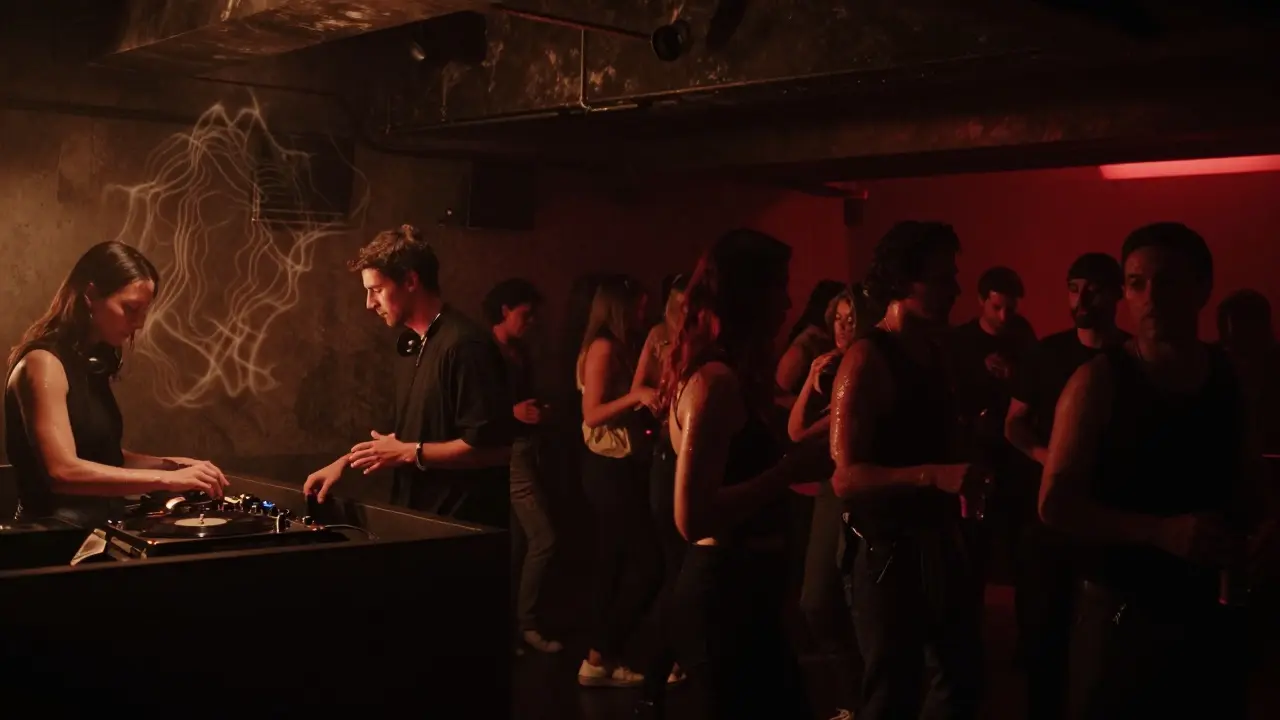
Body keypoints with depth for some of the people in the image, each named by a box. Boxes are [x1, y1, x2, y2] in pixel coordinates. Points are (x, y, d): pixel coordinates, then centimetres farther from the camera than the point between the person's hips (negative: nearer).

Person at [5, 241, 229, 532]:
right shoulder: (43, 362, -13)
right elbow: (63, 471, -23)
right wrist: (167, 478, -24)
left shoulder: (92, 363, 12)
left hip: (99, 527, 8)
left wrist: (171, 464, 3)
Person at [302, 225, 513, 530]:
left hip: (461, 526, -9)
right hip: (418, 516, 9)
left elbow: (493, 446, -24)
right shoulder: (412, 344, 12)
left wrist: (409, 453, -17)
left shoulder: (464, 344, -19)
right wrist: (346, 461, 12)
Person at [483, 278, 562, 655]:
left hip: (525, 449, 9)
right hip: (508, 452, -9)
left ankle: (509, 623, 17)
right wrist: (513, 411, -23)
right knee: (543, 538, -10)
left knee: (517, 545, 11)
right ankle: (524, 622, 1)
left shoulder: (520, 351, 13)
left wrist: (537, 409, 3)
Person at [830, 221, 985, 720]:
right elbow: (845, 477, -22)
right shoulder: (867, 357, -15)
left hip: (940, 540, 8)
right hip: (889, 548, -8)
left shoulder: (934, 353, 9)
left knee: (963, 677, 17)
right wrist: (932, 476, -31)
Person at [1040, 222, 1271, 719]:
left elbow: (1250, 493, 16)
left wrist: (1238, 539, -5)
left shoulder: (1230, 379, 3)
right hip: (1123, 613, -4)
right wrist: (1164, 531, -24)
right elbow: (1055, 504, -15)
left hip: (1210, 614, 5)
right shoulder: (1100, 380, -11)